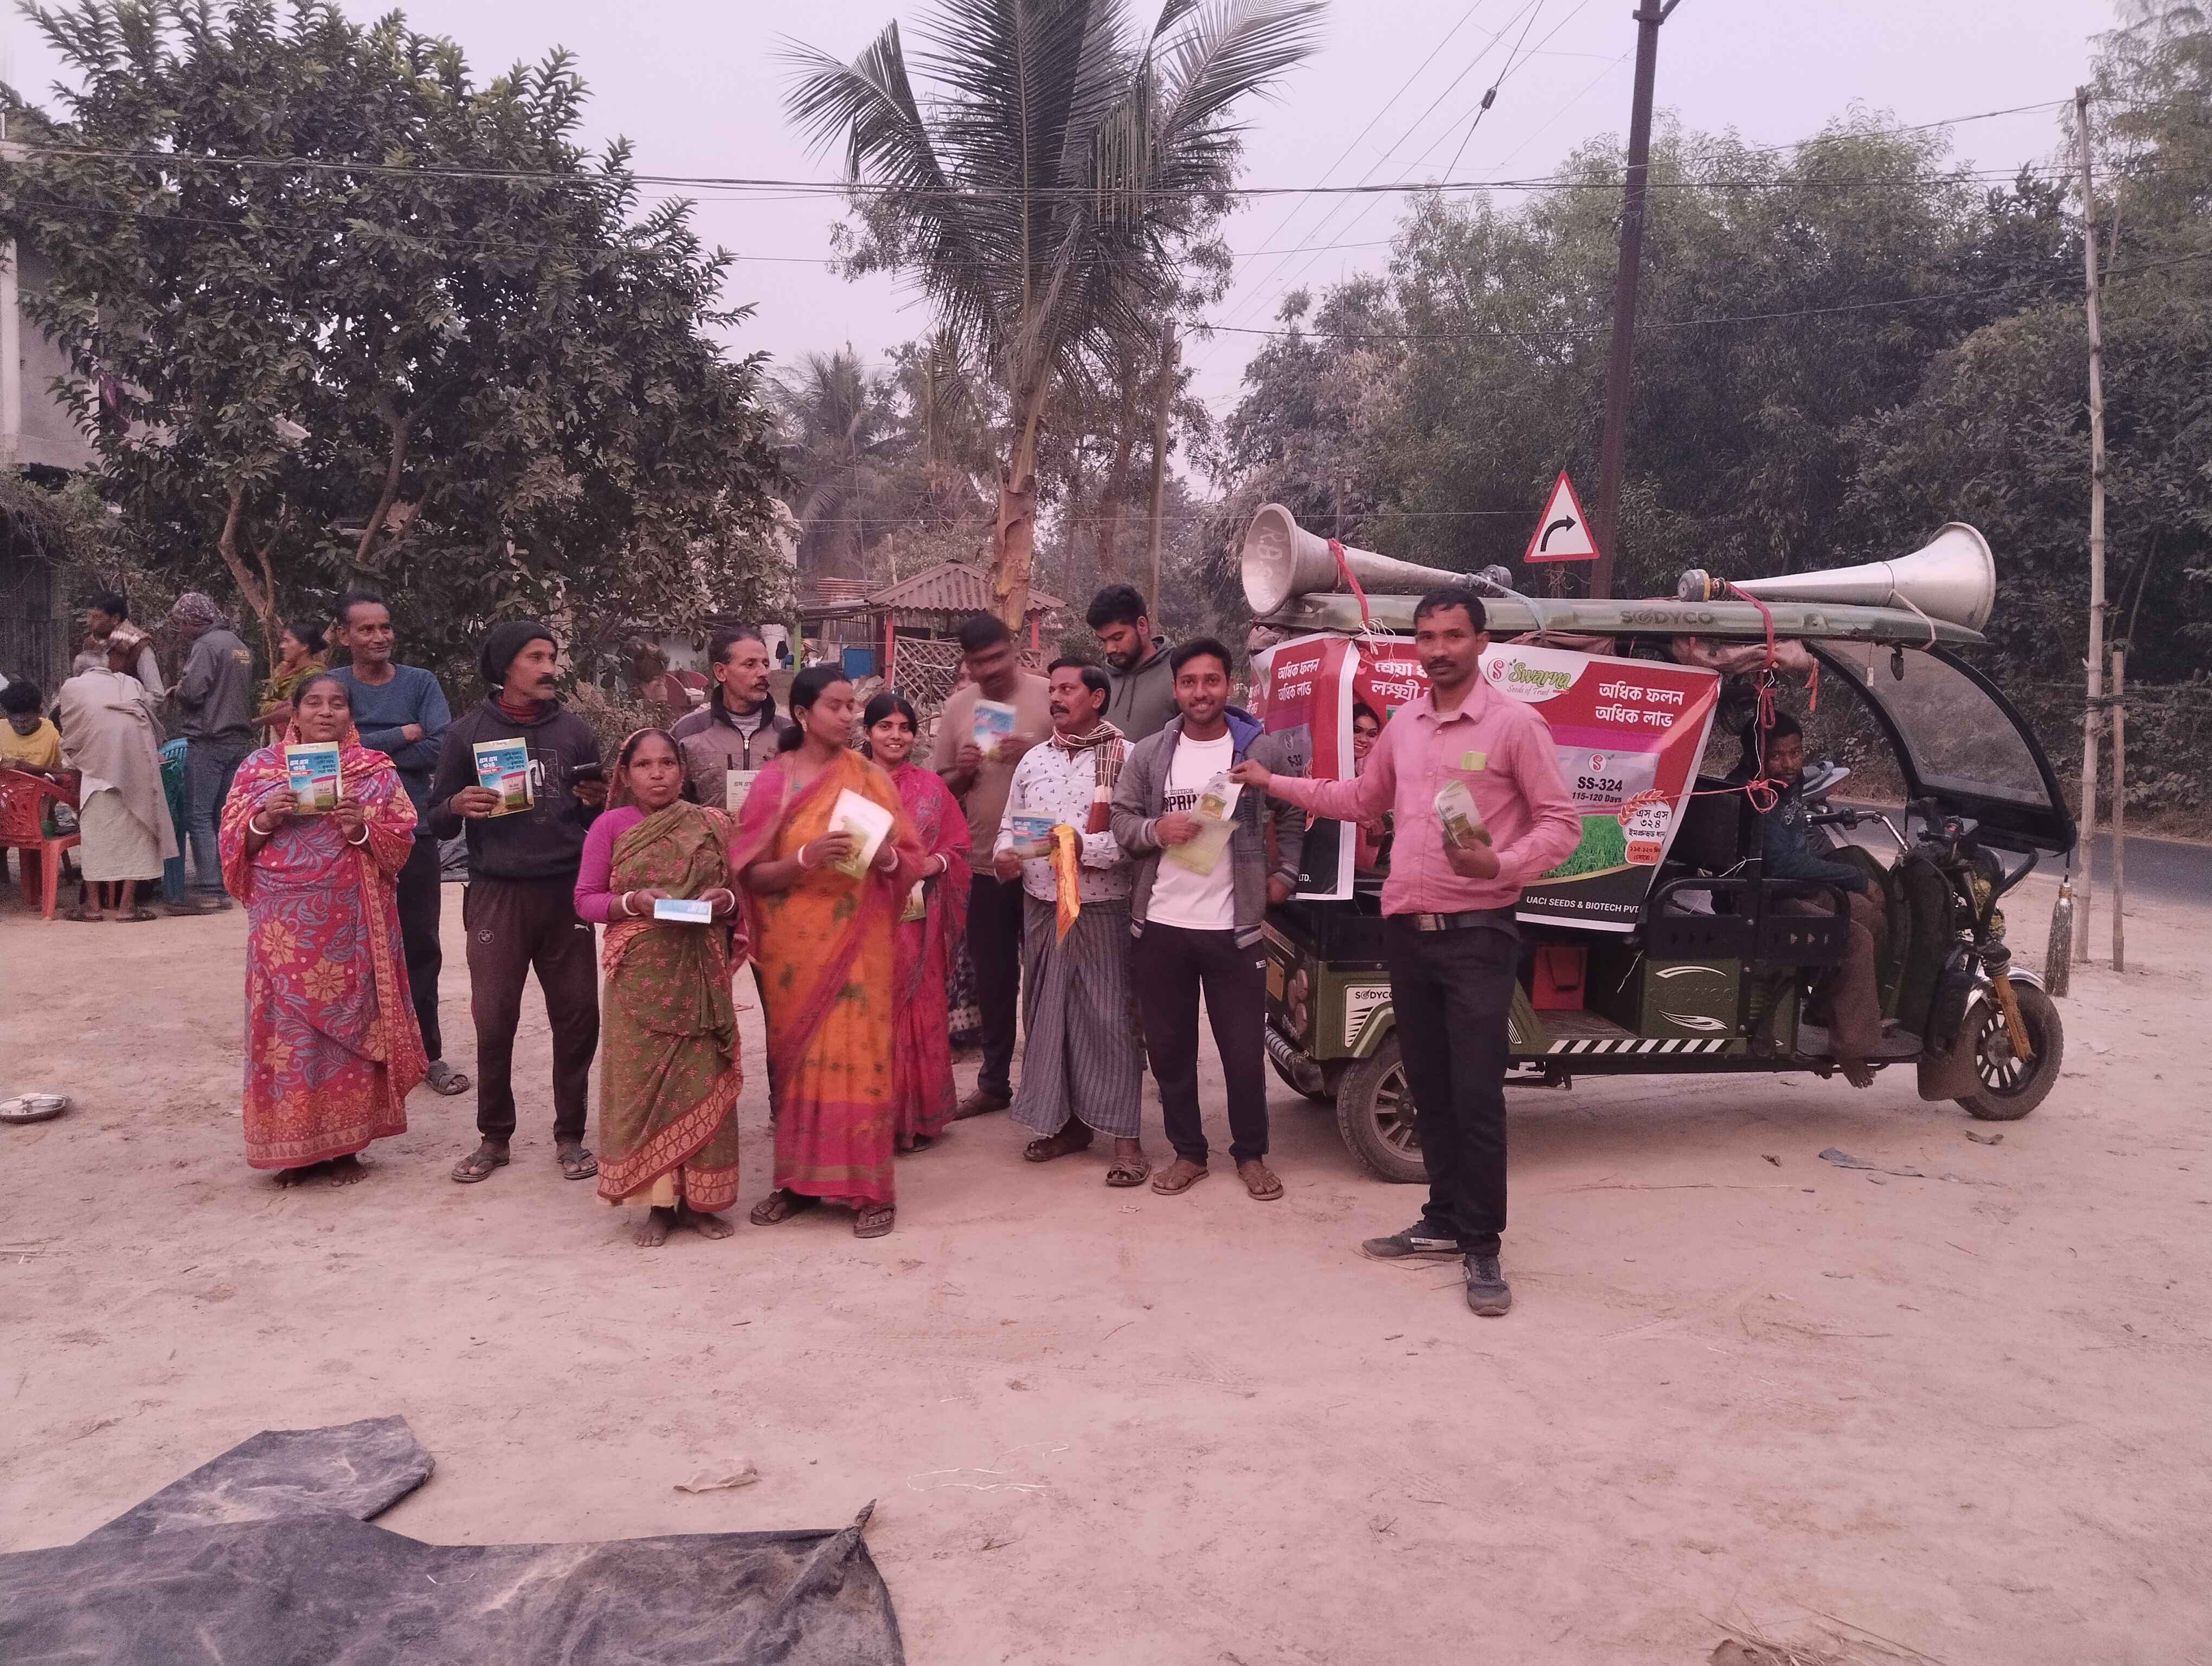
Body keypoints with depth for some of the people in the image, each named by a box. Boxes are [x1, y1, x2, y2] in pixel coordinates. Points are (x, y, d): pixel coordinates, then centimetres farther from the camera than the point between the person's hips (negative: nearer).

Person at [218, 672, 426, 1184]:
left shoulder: (377, 771, 6)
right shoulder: (260, 767, 8)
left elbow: (402, 840, 1)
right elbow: (233, 843, 6)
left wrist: (362, 830, -17)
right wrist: (263, 821, -14)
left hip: (350, 926, 0)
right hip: (285, 926, 1)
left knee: (350, 1026, 3)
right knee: (287, 1028, 1)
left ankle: (345, 1145, 13)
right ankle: (295, 1147, 11)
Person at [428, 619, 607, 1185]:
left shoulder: (573, 730, 7)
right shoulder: (468, 732, 3)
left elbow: (598, 818, 13)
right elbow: (437, 823, 5)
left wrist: (598, 803, -9)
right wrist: (457, 806, -16)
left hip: (567, 890, 1)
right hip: (496, 892, -1)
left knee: (578, 1017, 3)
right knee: (493, 1020, 2)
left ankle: (569, 1136, 17)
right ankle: (494, 1138, 18)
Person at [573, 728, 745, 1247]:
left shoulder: (712, 825, 6)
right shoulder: (610, 827, 2)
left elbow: (738, 891, 13)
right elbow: (586, 901, 2)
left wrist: (723, 899, -9)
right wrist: (632, 901, -15)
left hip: (700, 974, 1)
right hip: (639, 976, -1)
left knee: (702, 1078, 2)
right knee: (642, 1079, 0)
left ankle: (698, 1199, 14)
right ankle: (657, 1202, 11)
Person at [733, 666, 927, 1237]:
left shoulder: (871, 779, 3)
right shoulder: (773, 782, 0)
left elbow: (911, 862, 4)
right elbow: (753, 874, -4)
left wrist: (885, 856, -18)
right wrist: (807, 857, -21)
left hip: (858, 942, 0)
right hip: (795, 946, 0)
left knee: (858, 1056, -3)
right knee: (797, 1058, 7)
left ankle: (869, 1187, 4)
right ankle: (799, 1178, 19)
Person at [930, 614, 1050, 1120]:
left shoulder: (1049, 696, -8)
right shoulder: (957, 707, 5)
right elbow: (940, 789, 9)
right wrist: (961, 772, -12)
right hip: (983, 862, 4)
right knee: (993, 978, 15)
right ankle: (994, 1081, 28)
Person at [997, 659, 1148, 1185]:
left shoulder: (1127, 757, -5)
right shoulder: (1034, 760, 13)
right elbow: (1009, 822, 15)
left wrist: (1085, 846, -22)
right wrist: (1004, 854, -5)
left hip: (1103, 909, -6)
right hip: (1042, 907, 6)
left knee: (1110, 1017, -3)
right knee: (1049, 1013, 11)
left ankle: (1124, 1135, 2)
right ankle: (1067, 1120, 24)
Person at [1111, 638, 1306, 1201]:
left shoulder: (1263, 748, -1)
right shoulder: (1148, 755, 3)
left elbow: (1293, 814, 10)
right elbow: (1121, 821, 3)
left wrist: (1284, 875, 3)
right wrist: (1156, 830, -17)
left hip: (1233, 926, -2)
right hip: (1161, 925, 2)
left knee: (1244, 1048, 6)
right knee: (1169, 1047, 11)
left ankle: (1252, 1154, 24)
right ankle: (1187, 1153, 26)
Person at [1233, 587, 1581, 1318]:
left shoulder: (1515, 723, -8)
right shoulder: (1403, 724, 11)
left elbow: (1562, 823, -8)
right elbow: (1362, 799, 25)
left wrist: (1501, 865, -25)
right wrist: (1273, 783, 23)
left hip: (1477, 933, -6)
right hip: (1406, 930, 6)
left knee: (1476, 1095, -5)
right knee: (1428, 1089, 14)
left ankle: (1482, 1246, 7)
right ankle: (1445, 1220, 27)